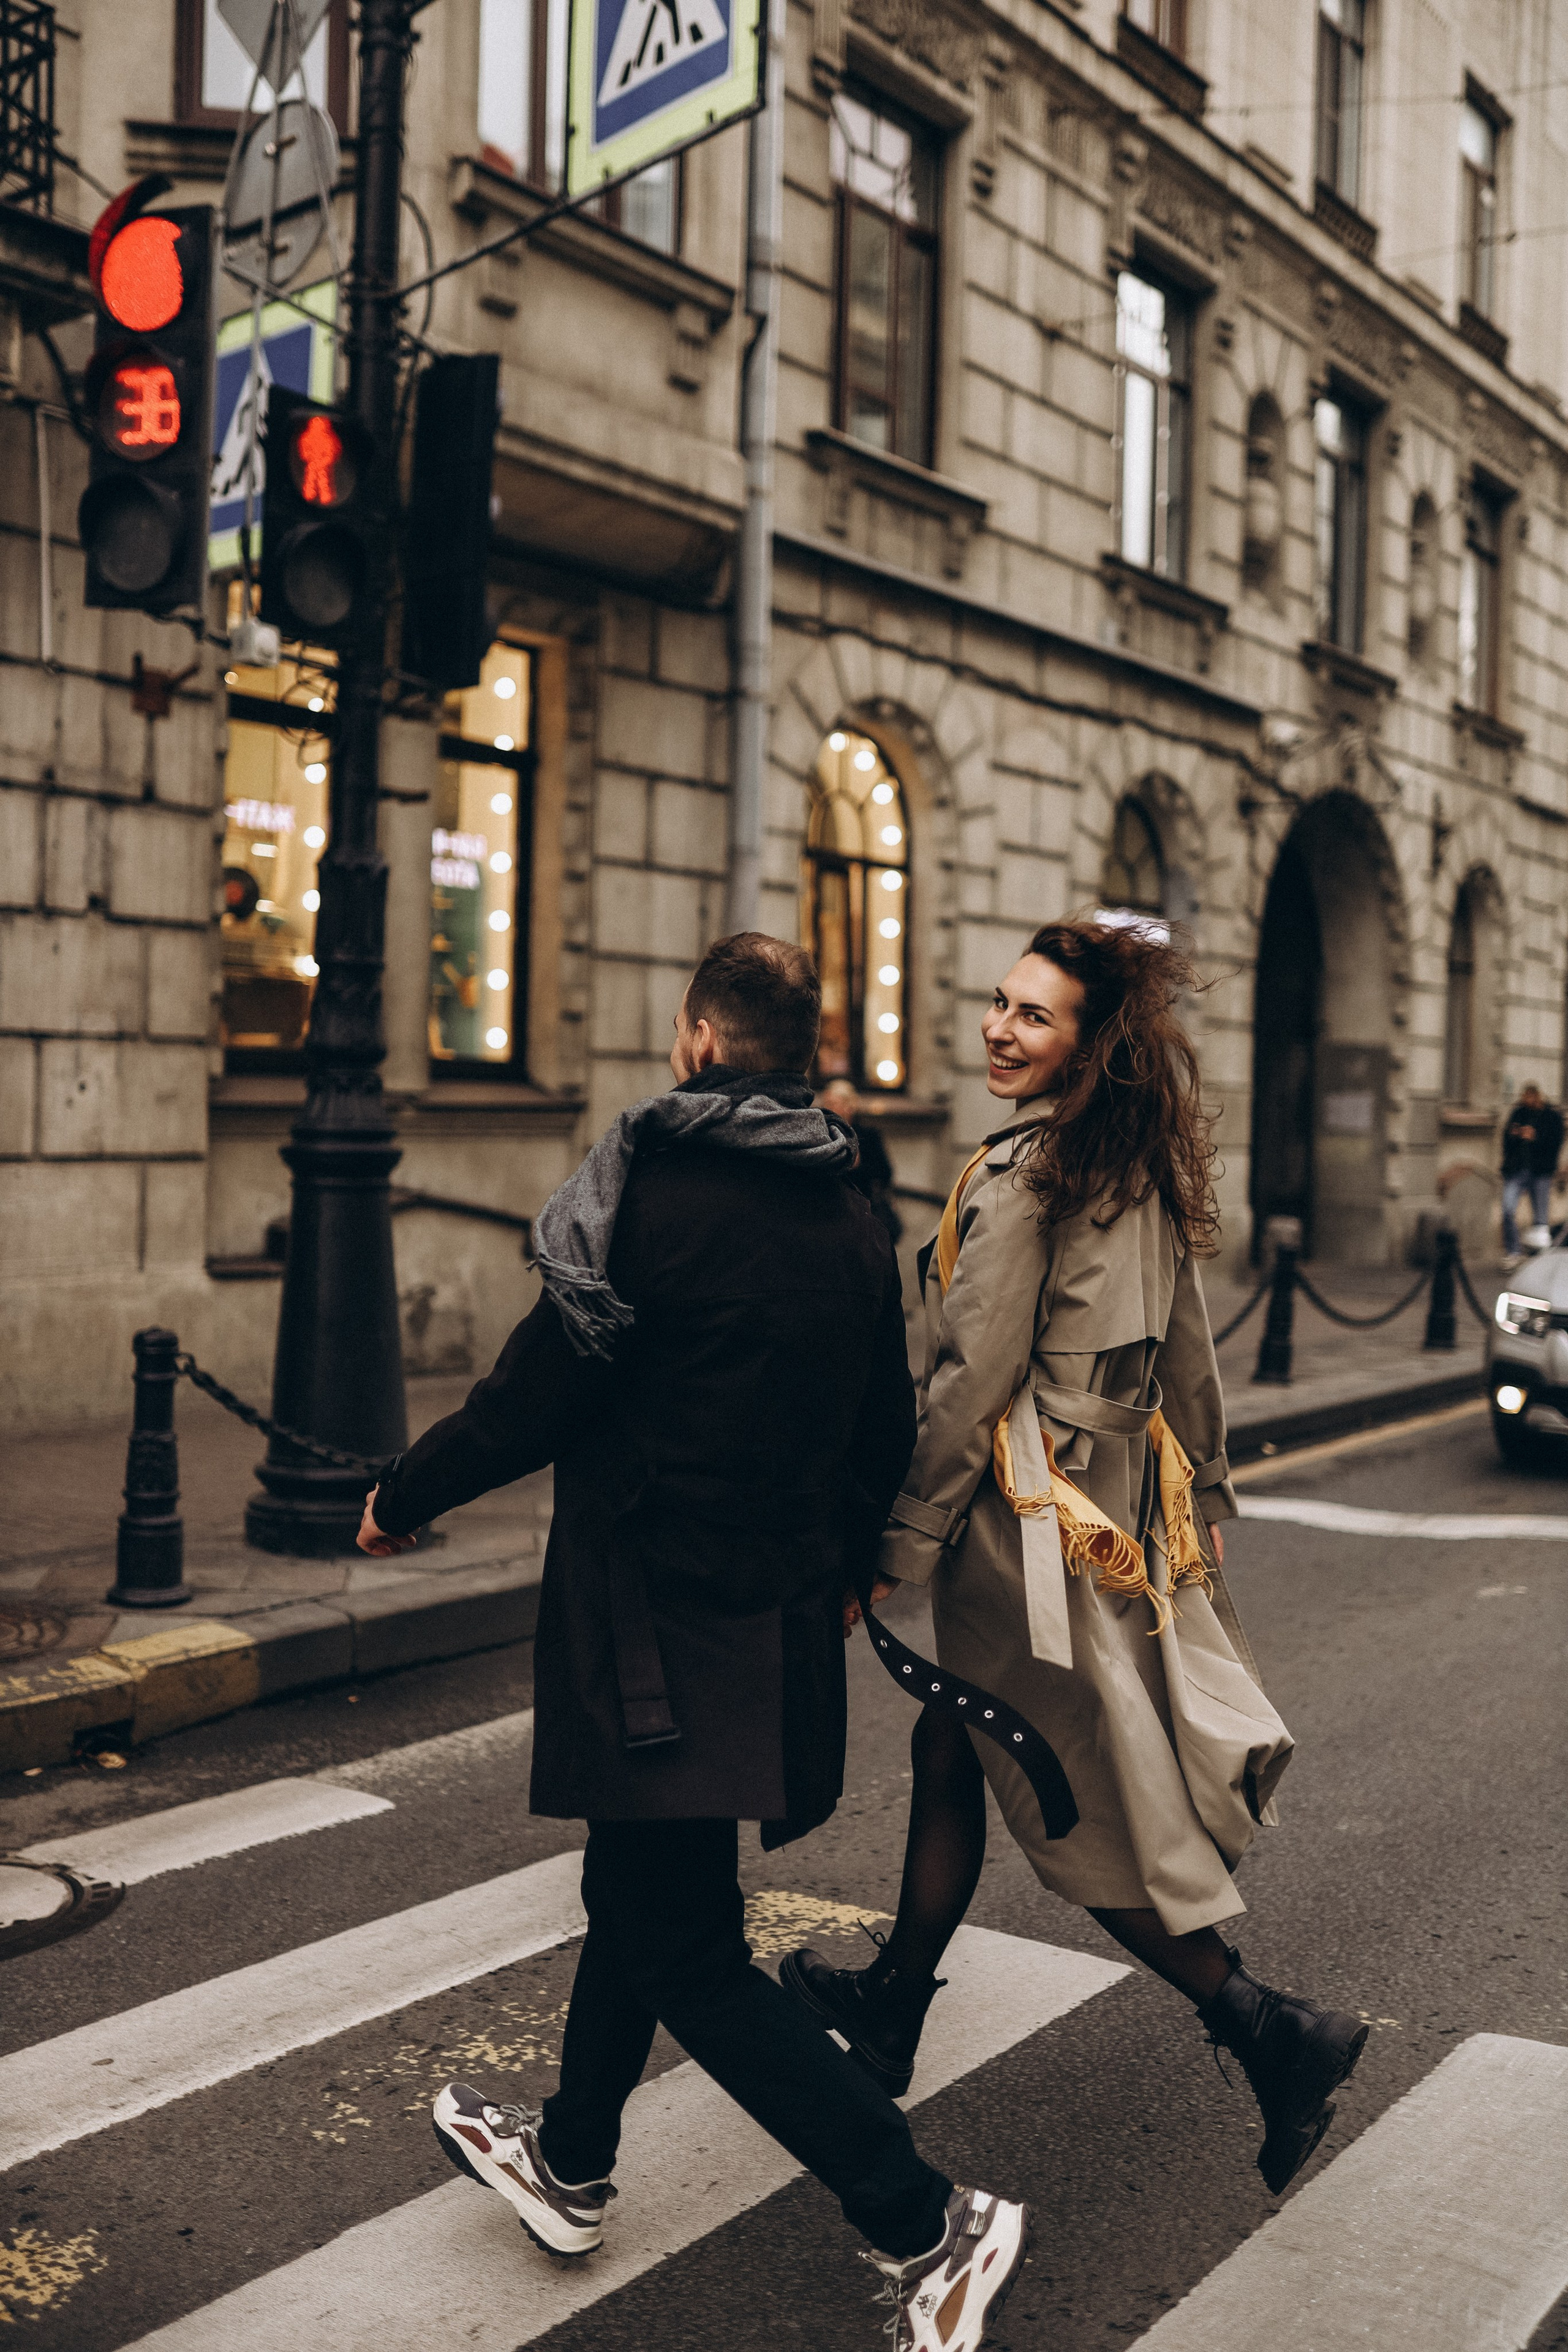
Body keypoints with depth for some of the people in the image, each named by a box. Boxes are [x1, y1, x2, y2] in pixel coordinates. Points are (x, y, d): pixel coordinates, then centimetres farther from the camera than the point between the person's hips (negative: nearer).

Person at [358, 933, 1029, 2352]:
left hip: (657, 1624, -8)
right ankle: (570, 2164, 41)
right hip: (779, 1617, 8)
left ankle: (929, 2227, -3)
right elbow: (887, 1435, 12)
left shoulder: (652, 1183, -16)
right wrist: (833, 1563, 30)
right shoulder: (851, 1220, 6)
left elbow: (548, 1387, -16)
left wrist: (406, 1498, 0)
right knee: (638, 1890, 23)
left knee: (688, 1956, -1)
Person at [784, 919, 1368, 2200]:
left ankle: (1270, 2031, 6)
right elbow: (1191, 1364, 11)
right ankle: (895, 2004, 32)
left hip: (1032, 1518, -8)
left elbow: (972, 1376, -17)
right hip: (1126, 1508, 8)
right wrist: (1201, 1505, 21)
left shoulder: (1020, 1175, -18)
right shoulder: (1150, 1178, 6)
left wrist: (902, 1543, -10)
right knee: (953, 1750, 19)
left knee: (1080, 1805, 3)